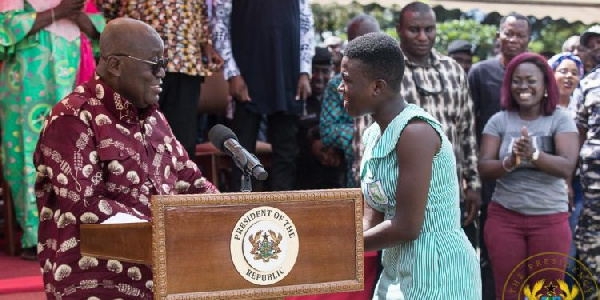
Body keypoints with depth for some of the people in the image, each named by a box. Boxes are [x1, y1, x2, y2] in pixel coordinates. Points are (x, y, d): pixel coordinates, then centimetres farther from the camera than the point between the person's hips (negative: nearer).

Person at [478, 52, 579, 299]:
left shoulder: (561, 120, -3)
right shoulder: (499, 121, 2)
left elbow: (567, 167, -15)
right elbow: (484, 168, -6)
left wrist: (533, 154, -32)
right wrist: (509, 162, -26)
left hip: (550, 220, -1)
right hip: (504, 218, 1)